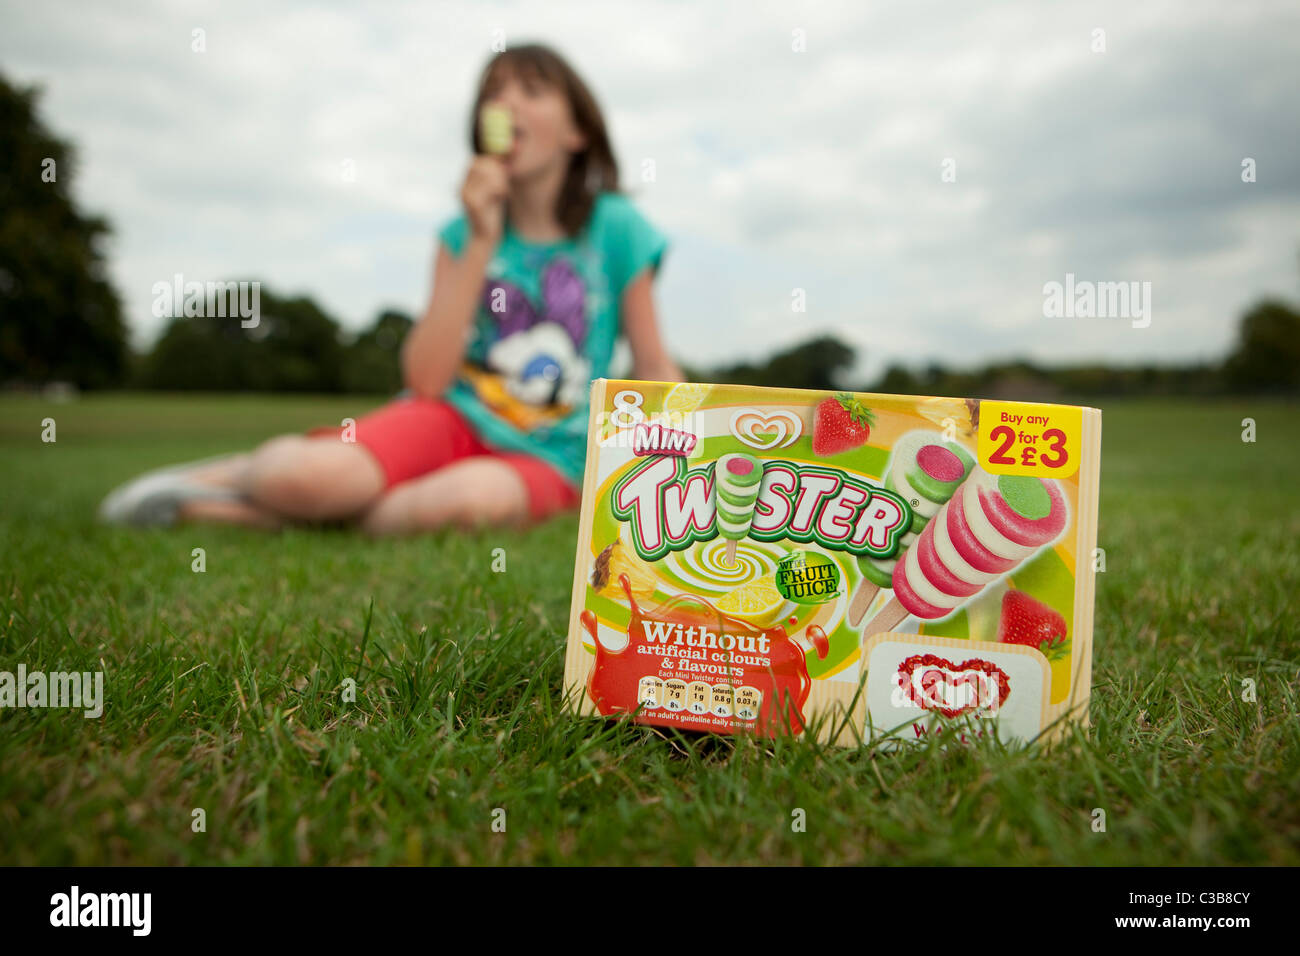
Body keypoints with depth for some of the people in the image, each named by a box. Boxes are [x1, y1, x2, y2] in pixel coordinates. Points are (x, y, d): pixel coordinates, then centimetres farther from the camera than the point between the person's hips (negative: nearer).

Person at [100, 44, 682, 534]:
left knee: (475, 498, -38)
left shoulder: (615, 228, 0)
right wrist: (480, 245, -11)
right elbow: (425, 380, -7)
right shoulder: (464, 232, 5)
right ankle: (235, 471, 6)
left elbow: (654, 369, 5)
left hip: (545, 456, -1)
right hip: (453, 416, 1)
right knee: (311, 476, -32)